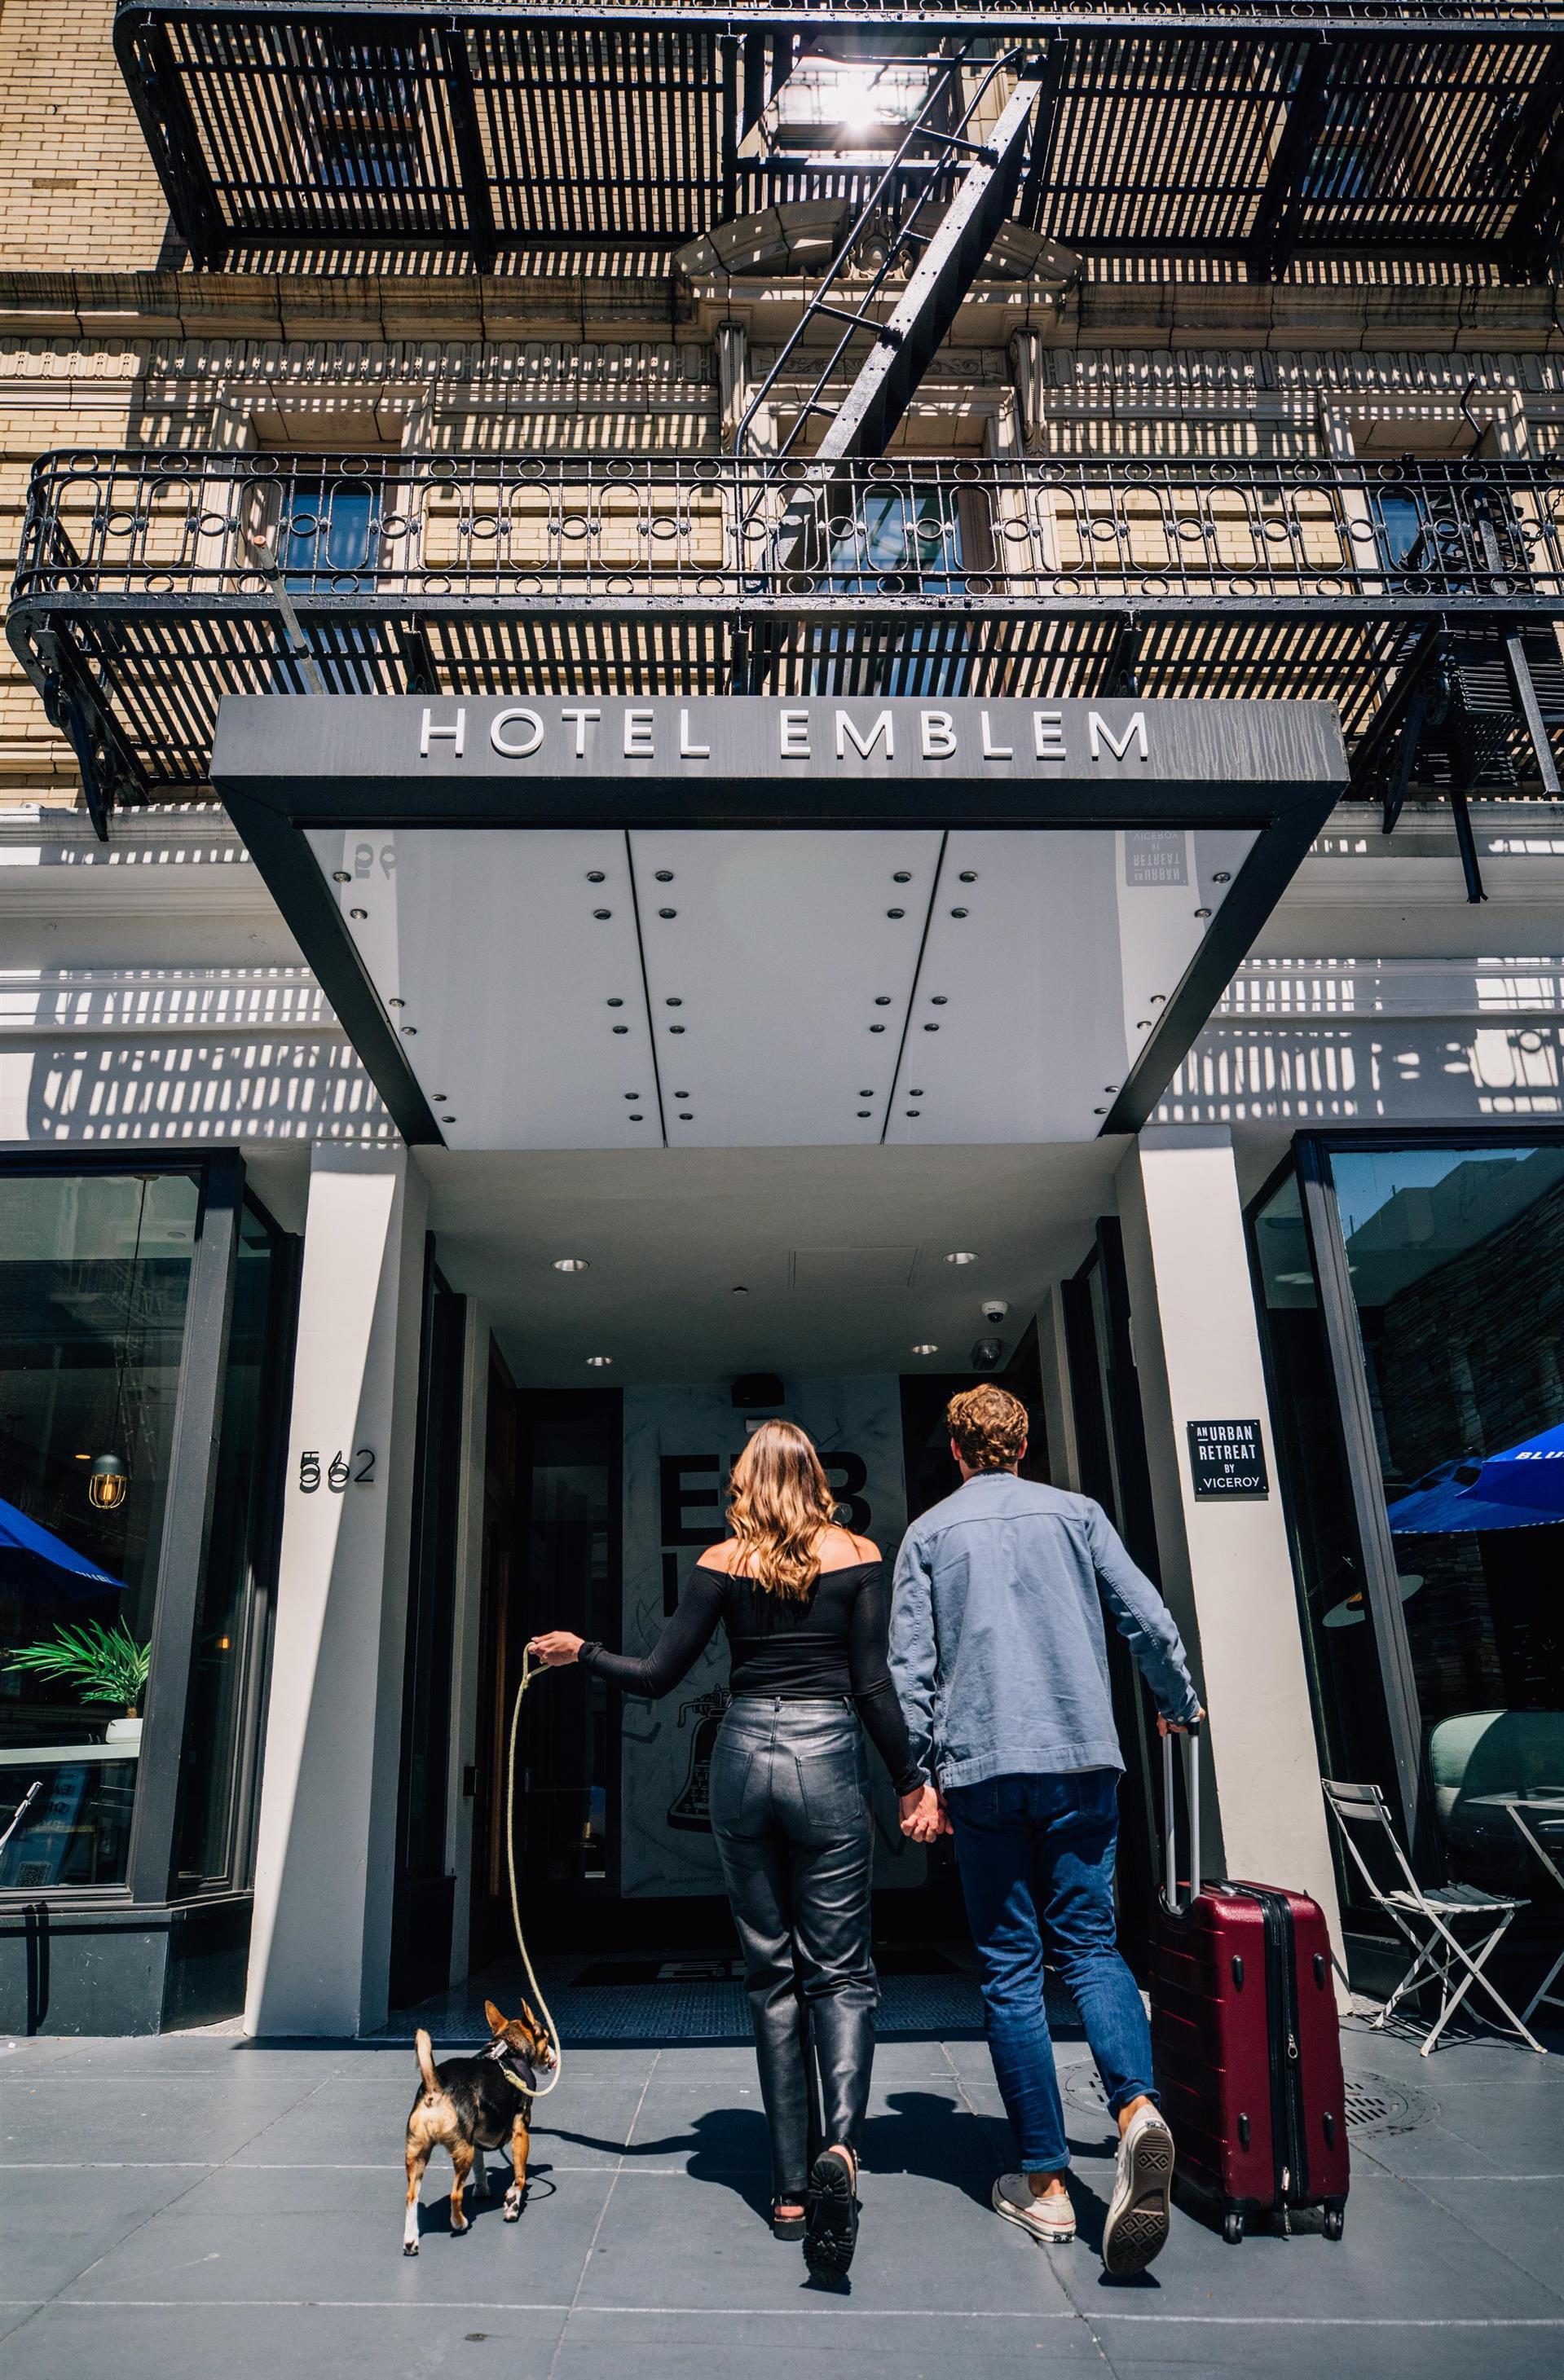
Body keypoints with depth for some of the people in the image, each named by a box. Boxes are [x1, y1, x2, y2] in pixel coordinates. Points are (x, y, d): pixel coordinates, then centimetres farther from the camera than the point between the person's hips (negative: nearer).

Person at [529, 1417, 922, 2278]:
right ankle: (840, 2142, -16)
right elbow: (873, 1685, -4)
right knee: (840, 1971, 7)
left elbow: (656, 1675, 2)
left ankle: (790, 2188, 15)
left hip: (743, 1756, 2)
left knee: (771, 1974, 12)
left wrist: (578, 1652, 19)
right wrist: (911, 1783, 5)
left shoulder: (722, 1562, 2)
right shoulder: (857, 1555, 0)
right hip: (827, 1758, -1)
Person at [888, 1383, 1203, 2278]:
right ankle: (1138, 2105, -17)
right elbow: (1149, 1618, 7)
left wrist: (918, 1779, 2)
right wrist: (1183, 1706, 23)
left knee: (1010, 1968, 7)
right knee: (1090, 1943, 8)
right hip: (1081, 1761, 1)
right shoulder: (1076, 1513, 8)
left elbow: (910, 1664, -1)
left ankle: (1046, 2181, 10)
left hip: (982, 1769, -1)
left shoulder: (930, 1532, 5)